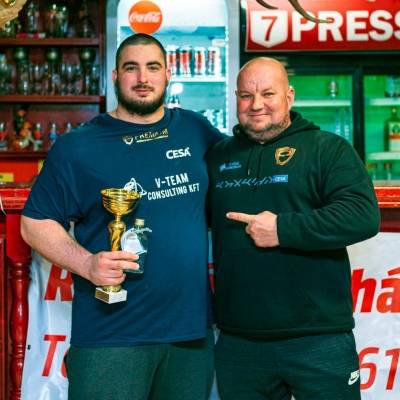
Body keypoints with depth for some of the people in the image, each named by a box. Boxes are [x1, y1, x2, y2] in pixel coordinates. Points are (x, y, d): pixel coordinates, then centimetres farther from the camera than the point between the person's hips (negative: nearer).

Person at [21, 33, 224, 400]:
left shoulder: (195, 129, 8)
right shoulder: (77, 147, -2)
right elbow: (35, 223, -1)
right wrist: (87, 263, -17)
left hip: (193, 329, 4)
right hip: (110, 337, -3)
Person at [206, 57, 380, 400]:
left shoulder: (327, 149, -1)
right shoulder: (218, 157, 14)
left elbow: (364, 216, -15)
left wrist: (282, 229, -19)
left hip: (318, 338, -4)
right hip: (238, 340, 4)